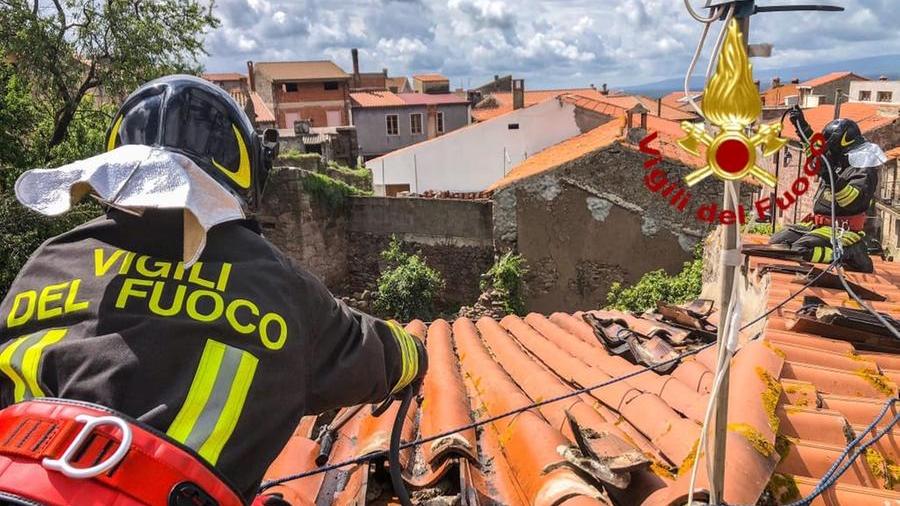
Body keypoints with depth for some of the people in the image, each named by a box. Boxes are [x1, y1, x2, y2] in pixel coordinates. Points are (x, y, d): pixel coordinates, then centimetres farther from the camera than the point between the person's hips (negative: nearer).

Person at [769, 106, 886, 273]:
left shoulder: (865, 171, -13)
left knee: (801, 250, -31)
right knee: (777, 242, -2)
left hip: (841, 229, -9)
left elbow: (853, 201, -29)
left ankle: (850, 255, -12)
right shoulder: (838, 160, 13)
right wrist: (801, 125, 31)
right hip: (817, 223, 9)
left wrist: (832, 177, -40)